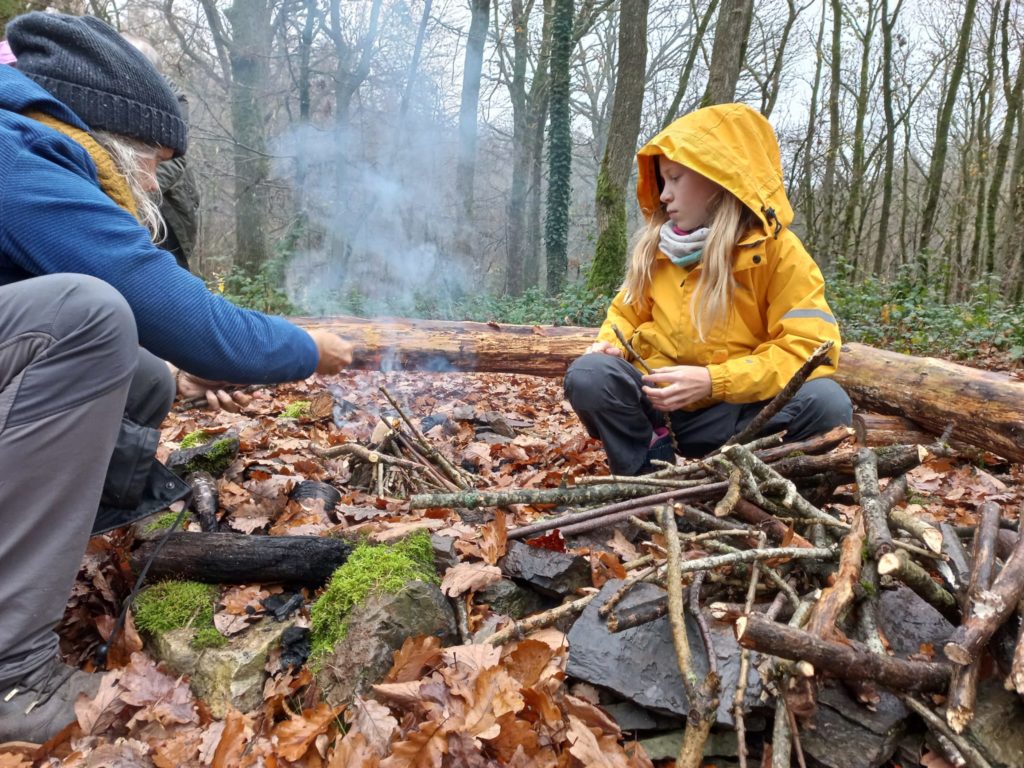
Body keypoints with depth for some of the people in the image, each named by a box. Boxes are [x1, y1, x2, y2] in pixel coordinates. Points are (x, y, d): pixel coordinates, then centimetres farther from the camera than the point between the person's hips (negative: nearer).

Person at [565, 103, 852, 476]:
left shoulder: (778, 251, -7)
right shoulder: (656, 247, 5)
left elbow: (813, 347, -16)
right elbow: (629, 311, 18)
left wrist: (712, 382, -24)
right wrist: (611, 343, -8)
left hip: (735, 412, -2)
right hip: (657, 404, 3)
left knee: (827, 403, -29)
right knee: (589, 374, -27)